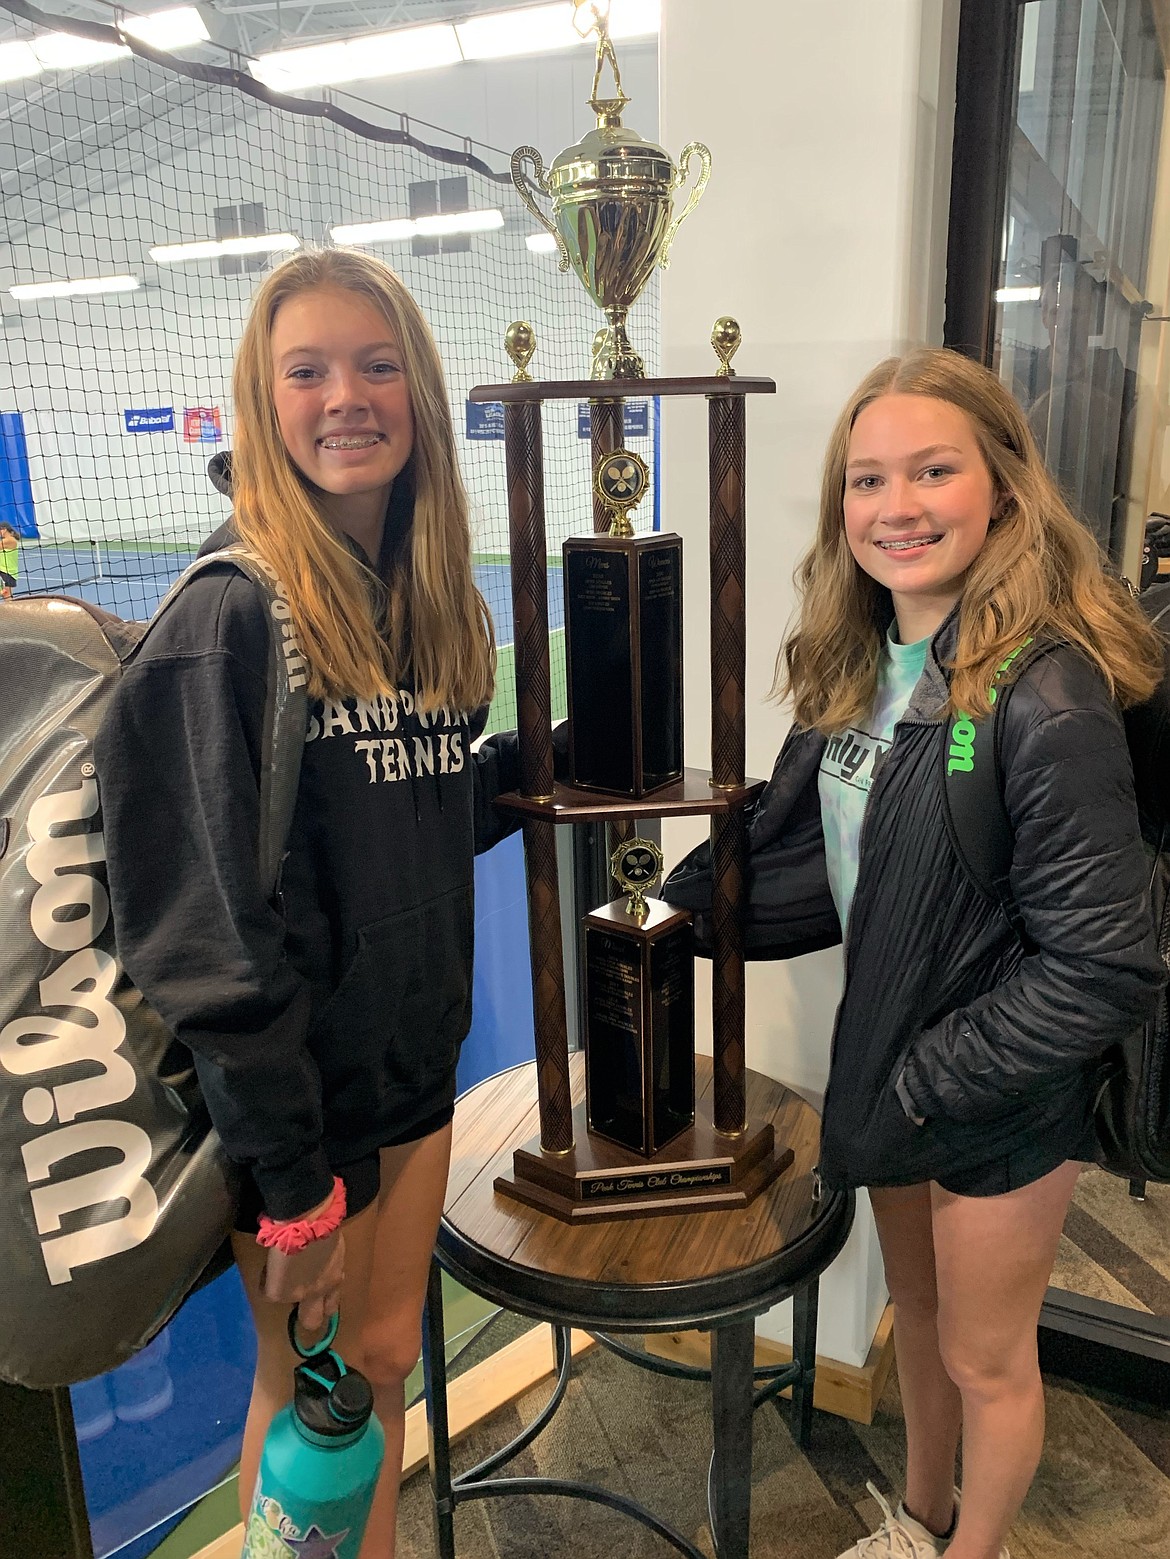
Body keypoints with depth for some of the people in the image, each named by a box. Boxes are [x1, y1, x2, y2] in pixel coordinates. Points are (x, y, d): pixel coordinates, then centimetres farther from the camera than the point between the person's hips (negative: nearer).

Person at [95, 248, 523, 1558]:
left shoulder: (431, 602, 3)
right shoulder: (228, 619, -19)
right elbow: (209, 924, -20)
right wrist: (292, 1180, -17)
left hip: (414, 1064, 6)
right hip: (291, 1096, -6)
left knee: (385, 1358, 24)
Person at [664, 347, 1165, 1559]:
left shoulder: (1046, 698, -26)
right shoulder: (861, 668, -3)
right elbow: (815, 862, 2)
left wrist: (923, 1088, -19)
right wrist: (676, 910, -8)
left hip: (1003, 1098, -6)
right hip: (891, 1057, 7)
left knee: (984, 1359, 18)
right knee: (916, 1312, 28)